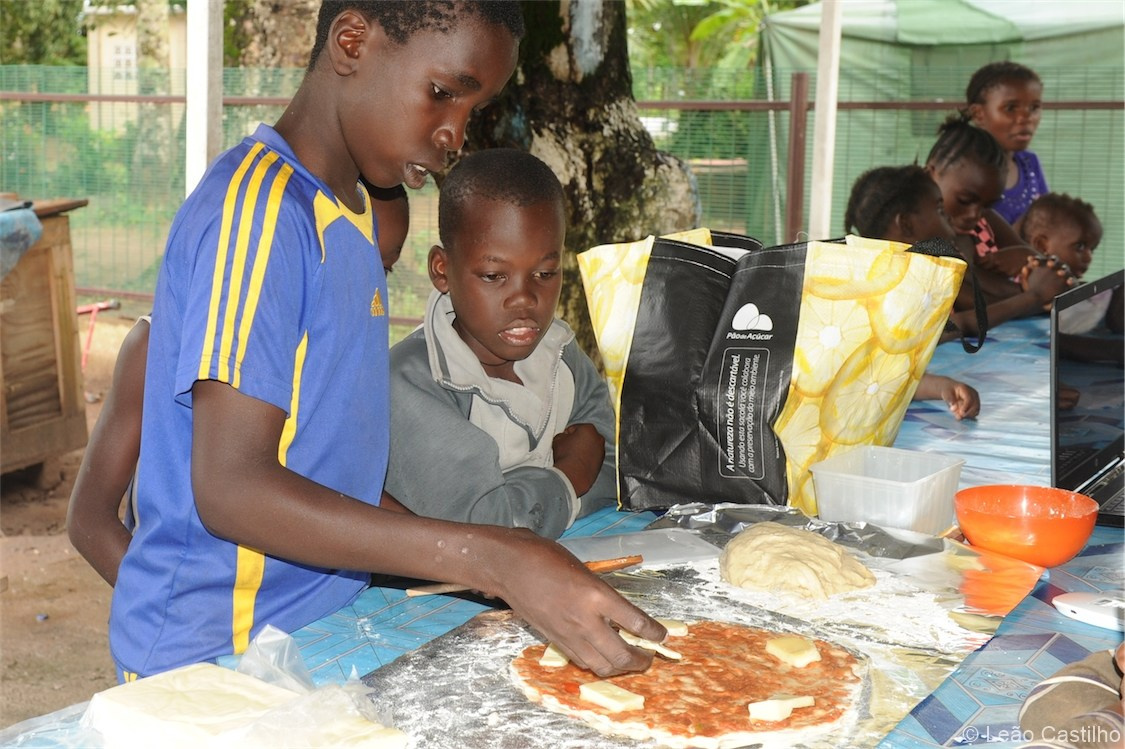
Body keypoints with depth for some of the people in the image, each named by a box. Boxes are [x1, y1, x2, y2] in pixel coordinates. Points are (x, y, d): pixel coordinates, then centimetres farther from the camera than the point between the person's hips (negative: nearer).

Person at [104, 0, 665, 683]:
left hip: (317, 640, 8)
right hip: (211, 664, -8)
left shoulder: (350, 212, 11)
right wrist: (492, 560, -28)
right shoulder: (259, 205, -17)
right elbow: (230, 489, -24)